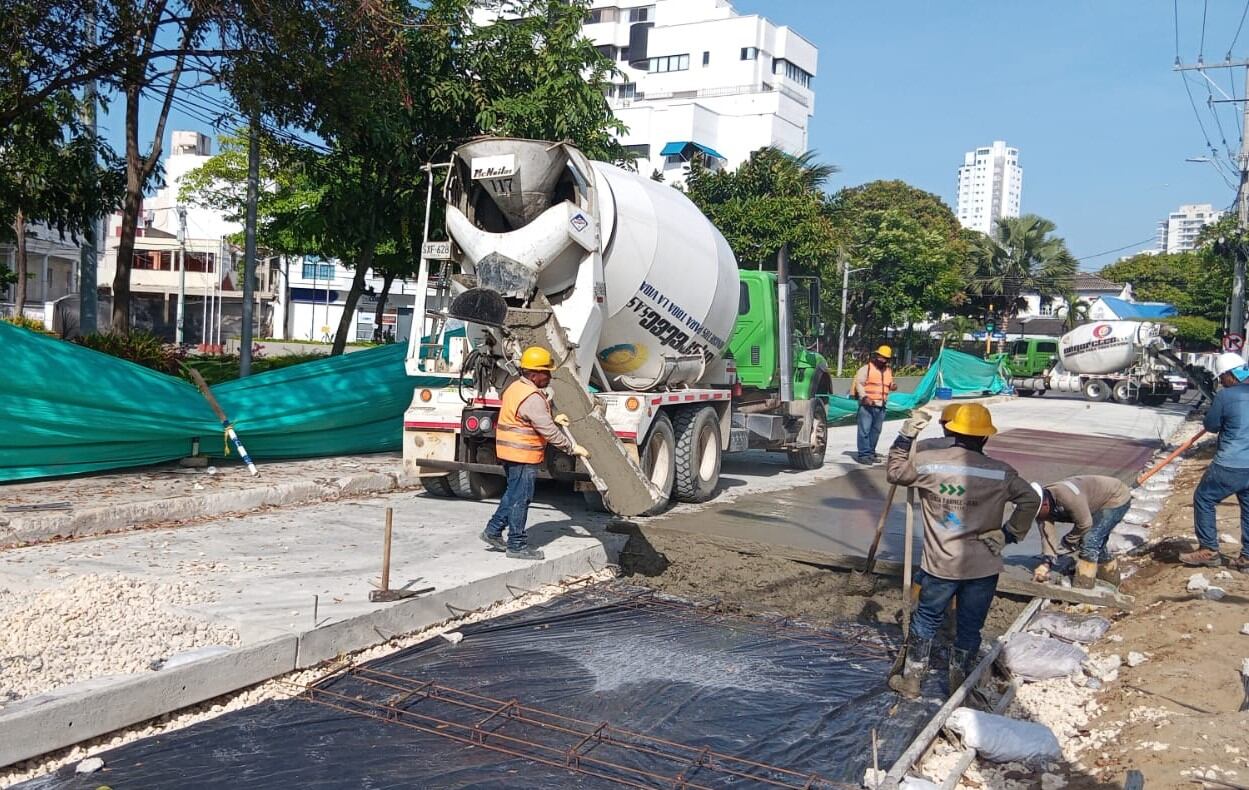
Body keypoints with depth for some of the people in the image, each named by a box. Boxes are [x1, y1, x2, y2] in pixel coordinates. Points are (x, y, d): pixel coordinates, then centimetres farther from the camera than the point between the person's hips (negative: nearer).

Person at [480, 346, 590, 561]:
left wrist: (553, 420, 15)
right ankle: (517, 545, 7)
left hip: (510, 453, 10)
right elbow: (549, 432, -22)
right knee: (520, 499, -1)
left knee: (513, 494, 21)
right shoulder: (532, 398, -22)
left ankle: (493, 531, 25)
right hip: (523, 456, -10)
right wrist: (573, 448, -14)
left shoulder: (516, 388, 11)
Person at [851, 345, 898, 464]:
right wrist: (864, 397, -23)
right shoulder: (866, 368, -3)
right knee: (864, 430, -8)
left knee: (876, 431, 10)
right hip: (867, 405, -6)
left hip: (881, 406, 6)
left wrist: (892, 387, 3)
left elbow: (889, 385, 28)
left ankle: (871, 454, 18)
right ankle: (863, 454, -6)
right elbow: (859, 383, -10)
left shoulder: (888, 371, 17)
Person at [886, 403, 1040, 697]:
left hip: (940, 565, 1)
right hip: (983, 566, 0)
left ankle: (911, 679, 27)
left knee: (926, 620, 18)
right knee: (969, 627, 15)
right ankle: (959, 686, 26)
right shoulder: (1000, 472, -8)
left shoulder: (927, 462, -7)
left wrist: (905, 437, 12)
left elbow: (894, 472, 9)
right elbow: (1031, 500, -9)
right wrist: (1009, 534, -2)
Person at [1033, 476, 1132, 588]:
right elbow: (1048, 536, -17)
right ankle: (1111, 577, 41)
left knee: (1089, 542, -17)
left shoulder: (1066, 495, -40)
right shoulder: (1043, 509, -14)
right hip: (1099, 502, 8)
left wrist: (1064, 544, -14)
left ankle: (1081, 590, -12)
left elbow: (1084, 524, -28)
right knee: (1096, 544, 17)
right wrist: (1046, 564, -31)